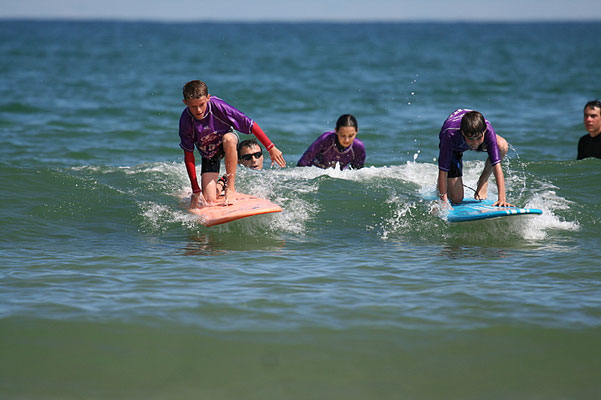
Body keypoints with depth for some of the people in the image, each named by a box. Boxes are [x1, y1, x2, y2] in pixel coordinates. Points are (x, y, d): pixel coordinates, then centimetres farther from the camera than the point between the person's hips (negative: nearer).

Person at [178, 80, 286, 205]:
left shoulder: (217, 106, -30)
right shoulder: (186, 121, -26)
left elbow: (250, 125, -24)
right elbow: (188, 156, -17)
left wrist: (271, 148, -24)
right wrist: (195, 189, -17)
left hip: (228, 145, -1)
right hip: (209, 155, 1)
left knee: (228, 139, -40)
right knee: (209, 200, -14)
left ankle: (231, 186, -25)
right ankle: (218, 188, 25)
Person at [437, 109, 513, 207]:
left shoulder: (488, 130, -39)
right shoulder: (450, 135, -44)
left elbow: (496, 165, -40)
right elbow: (443, 171, -38)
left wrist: (502, 198, -46)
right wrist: (444, 202, -40)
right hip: (454, 148, -2)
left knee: (502, 146, -31)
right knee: (456, 199, -10)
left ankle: (483, 182, -7)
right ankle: (441, 187, 26)